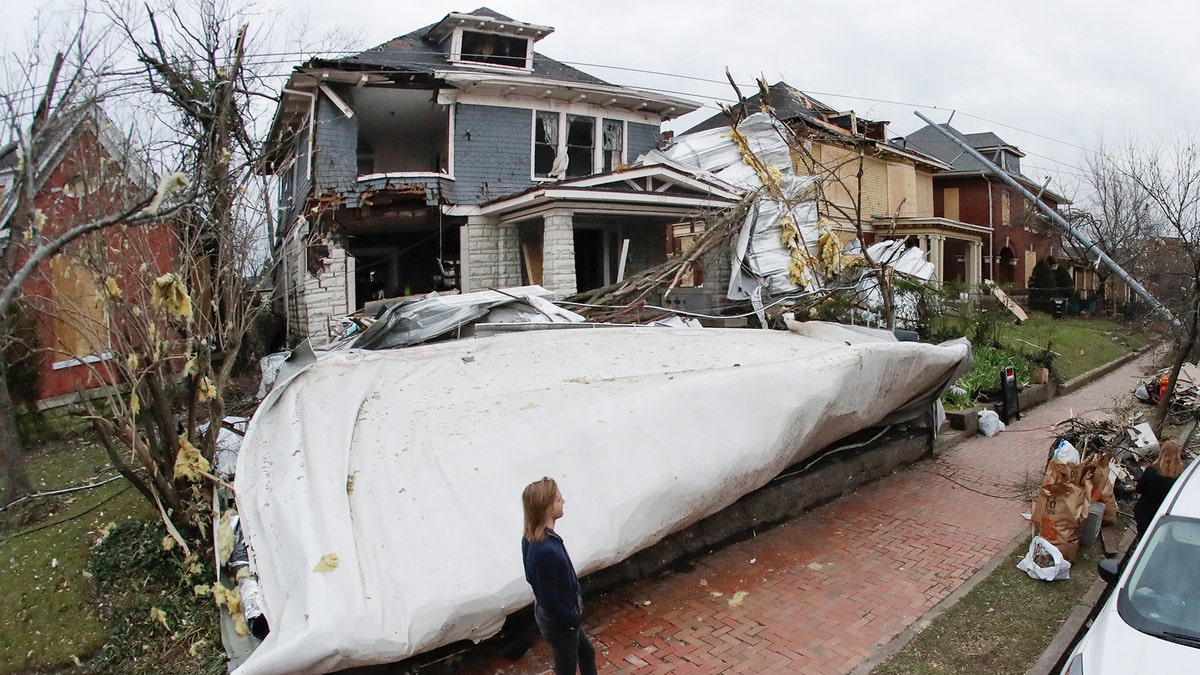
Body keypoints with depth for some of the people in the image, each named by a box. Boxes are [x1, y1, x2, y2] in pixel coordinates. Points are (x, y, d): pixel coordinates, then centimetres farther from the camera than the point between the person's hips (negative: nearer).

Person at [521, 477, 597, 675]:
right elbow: (550, 601, -30)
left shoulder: (532, 537, -8)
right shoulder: (547, 551, -38)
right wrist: (573, 620, -12)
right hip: (558, 621, -9)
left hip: (557, 615, 9)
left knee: (587, 651, 28)